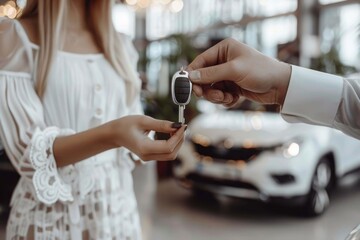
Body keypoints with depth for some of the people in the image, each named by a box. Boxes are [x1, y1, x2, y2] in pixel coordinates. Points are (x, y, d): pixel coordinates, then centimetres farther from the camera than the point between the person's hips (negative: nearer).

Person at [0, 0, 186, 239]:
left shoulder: (121, 46, 7)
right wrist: (111, 135, -32)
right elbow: (30, 153, -18)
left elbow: (133, 133, 9)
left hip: (119, 207, 5)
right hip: (53, 215, -4)